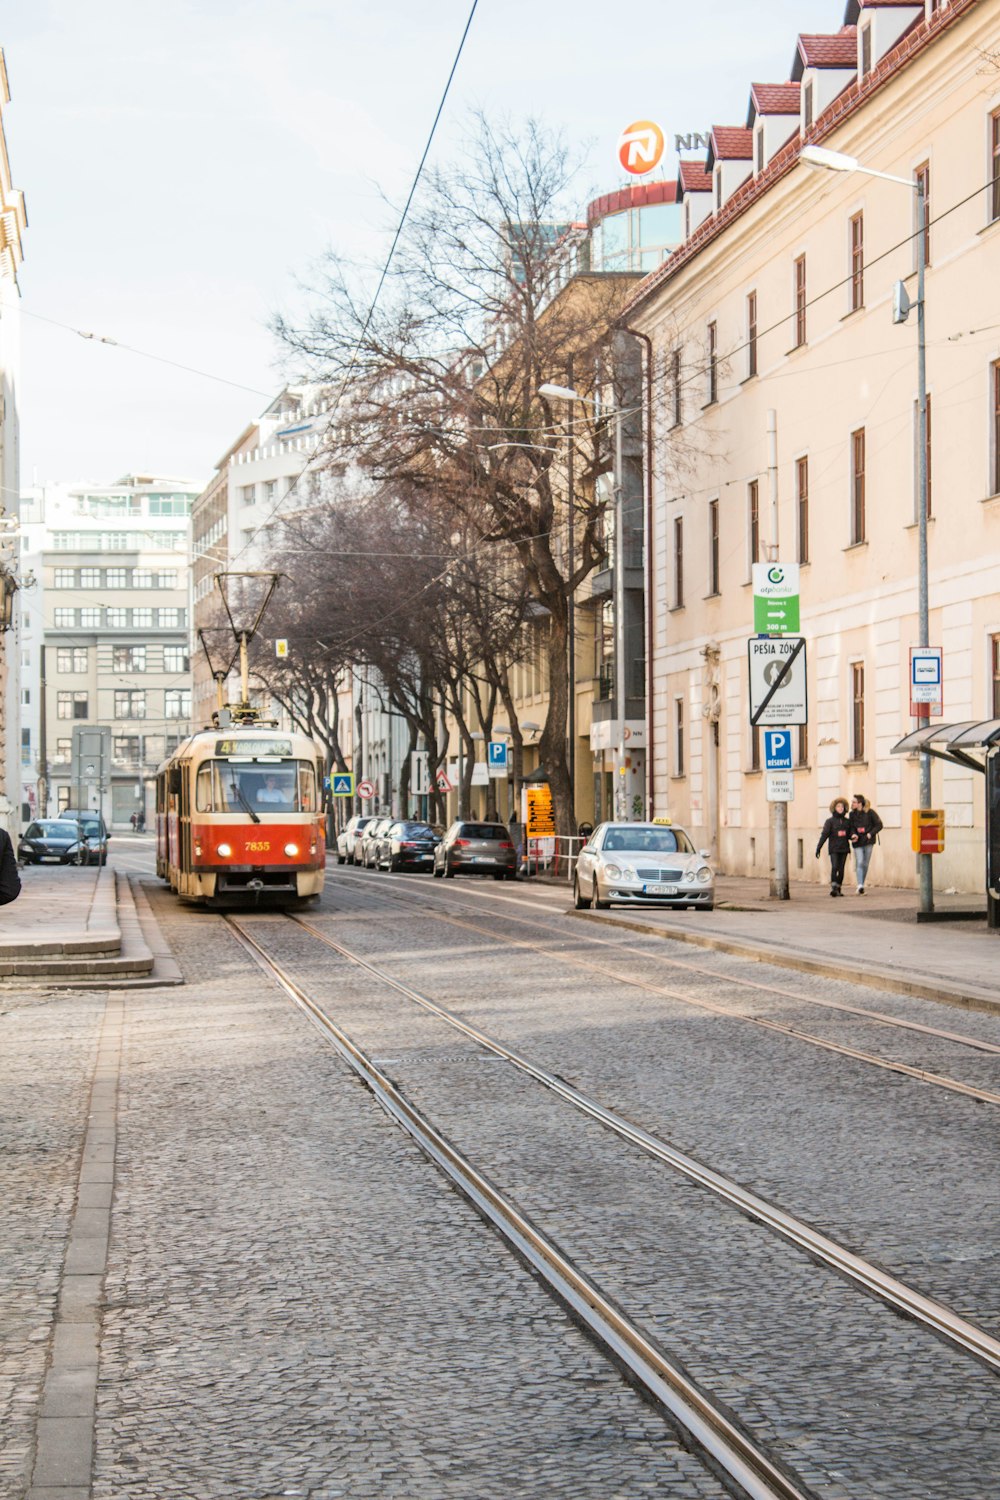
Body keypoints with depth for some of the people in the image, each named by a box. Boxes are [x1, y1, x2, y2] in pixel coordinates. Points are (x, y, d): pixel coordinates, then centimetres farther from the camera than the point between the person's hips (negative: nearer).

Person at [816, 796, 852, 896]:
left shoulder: (847, 821, 10)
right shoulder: (830, 821, -1)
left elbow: (849, 834, 17)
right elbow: (824, 835, -3)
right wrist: (818, 848, -8)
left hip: (844, 848, 4)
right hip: (834, 849, -4)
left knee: (841, 869, 4)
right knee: (834, 867, -18)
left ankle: (838, 889, 10)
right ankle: (833, 887, -23)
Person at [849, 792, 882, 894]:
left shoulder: (870, 812, -7)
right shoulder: (852, 814, 1)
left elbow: (879, 825, -3)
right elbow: (851, 827, 4)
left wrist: (870, 834, -15)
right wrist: (853, 834, -17)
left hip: (868, 841, -1)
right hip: (857, 842, 1)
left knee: (865, 864, 6)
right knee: (859, 863, -13)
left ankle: (862, 885, 17)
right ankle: (860, 886, -22)